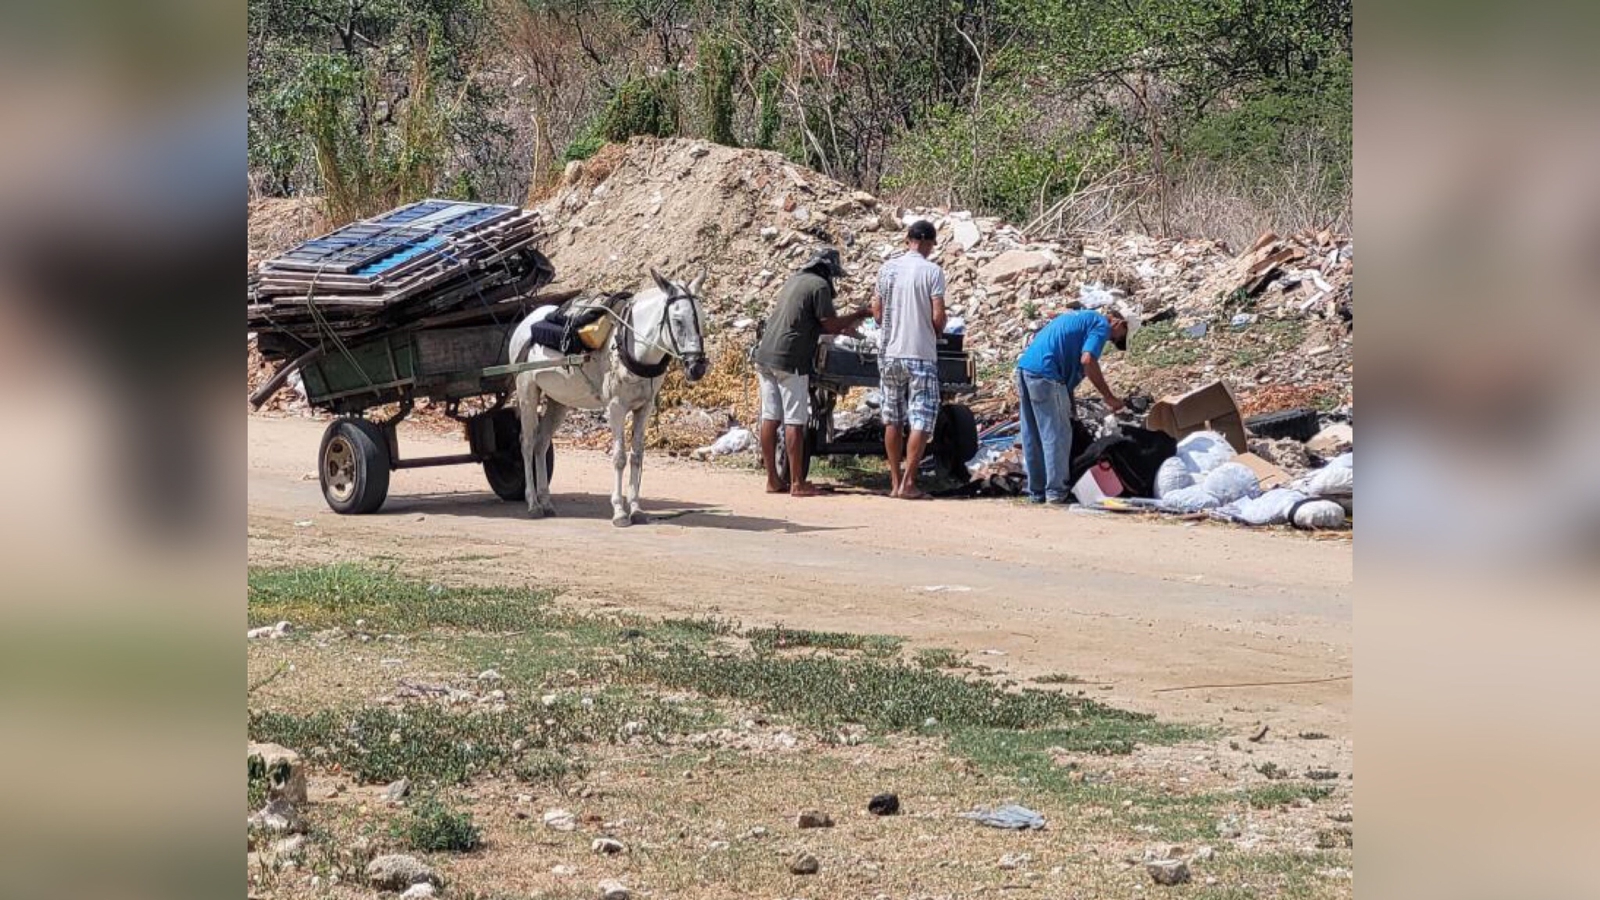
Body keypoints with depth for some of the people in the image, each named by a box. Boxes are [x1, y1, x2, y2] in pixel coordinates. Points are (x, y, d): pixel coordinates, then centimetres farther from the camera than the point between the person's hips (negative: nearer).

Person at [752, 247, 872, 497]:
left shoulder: (794, 280, 20)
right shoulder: (819, 286, -6)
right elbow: (831, 325, -6)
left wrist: (843, 328, 25)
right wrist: (858, 315, 8)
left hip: (765, 355, 8)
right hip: (790, 360, -8)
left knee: (770, 418, 8)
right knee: (794, 421, -5)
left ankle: (772, 479, 12)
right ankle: (797, 483, -3)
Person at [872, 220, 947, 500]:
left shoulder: (887, 269, 4)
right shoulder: (932, 271, -9)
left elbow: (876, 311, 9)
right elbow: (938, 317, -12)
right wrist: (936, 333, 8)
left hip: (889, 354, 5)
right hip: (921, 356, -5)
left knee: (893, 420, 11)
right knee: (921, 421, 0)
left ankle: (895, 482, 13)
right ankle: (908, 482, -6)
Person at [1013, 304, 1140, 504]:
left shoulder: (1080, 316, 26)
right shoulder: (1101, 325, -3)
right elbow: (1087, 360, -17)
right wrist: (1109, 396, -13)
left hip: (1024, 365, 9)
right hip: (1045, 374, -9)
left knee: (1032, 436, 12)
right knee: (1056, 435, -3)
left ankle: (1036, 491, 17)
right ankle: (1056, 491, -3)